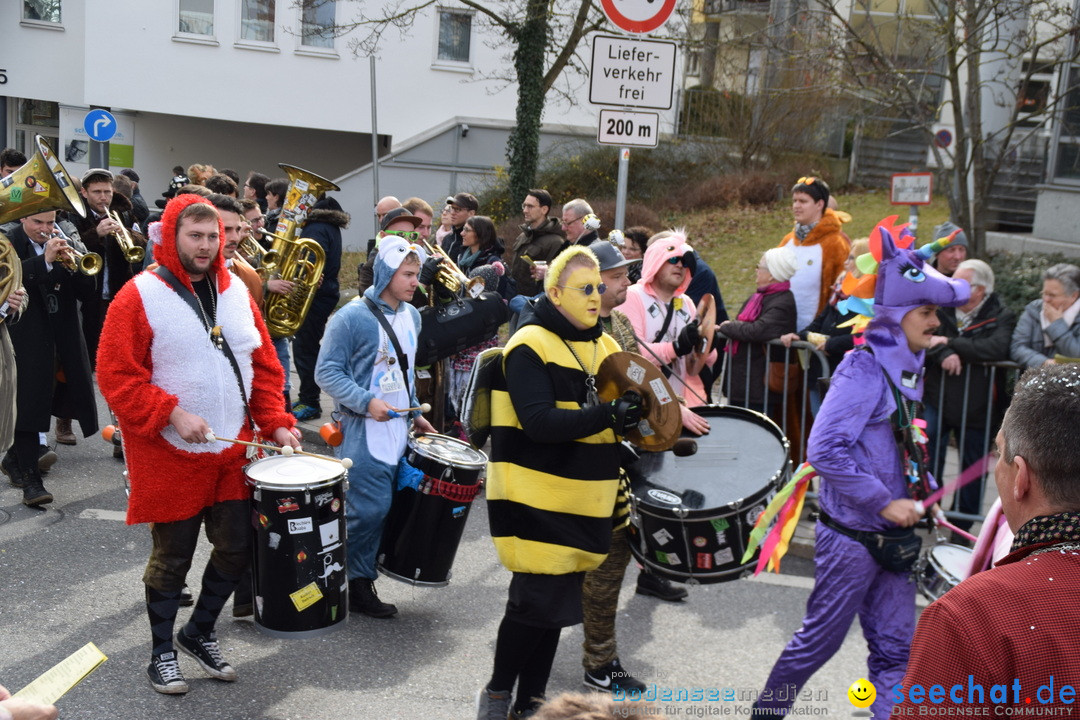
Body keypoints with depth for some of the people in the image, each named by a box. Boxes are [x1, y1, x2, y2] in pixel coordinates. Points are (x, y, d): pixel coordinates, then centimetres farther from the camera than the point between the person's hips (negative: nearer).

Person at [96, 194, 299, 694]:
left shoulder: (236, 291, 7)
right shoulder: (139, 296, -10)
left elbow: (264, 365, 10)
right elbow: (115, 376, -13)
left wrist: (274, 422, 0)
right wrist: (171, 414, -21)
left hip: (233, 452, 5)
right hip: (171, 456, -5)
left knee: (236, 549, 9)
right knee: (172, 558, 7)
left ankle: (200, 633, 32)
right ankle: (162, 653, 27)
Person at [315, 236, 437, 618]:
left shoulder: (412, 316, 12)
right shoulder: (352, 317, -12)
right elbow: (326, 372, -12)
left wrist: (416, 414, 18)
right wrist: (365, 401, -22)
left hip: (399, 430, 7)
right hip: (363, 432, -7)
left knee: (381, 508, 8)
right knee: (370, 509, -9)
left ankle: (360, 584, 20)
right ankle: (357, 585, 8)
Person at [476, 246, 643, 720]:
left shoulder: (605, 347, 11)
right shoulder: (530, 346, -12)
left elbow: (617, 410, 18)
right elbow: (538, 422, -23)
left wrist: (632, 415, -3)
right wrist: (607, 416, -29)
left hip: (585, 501, 7)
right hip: (536, 497, -7)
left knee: (559, 603, 12)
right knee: (536, 600, -4)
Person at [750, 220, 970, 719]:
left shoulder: (908, 369, 8)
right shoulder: (865, 368, -18)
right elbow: (824, 449, -28)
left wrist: (923, 491, 5)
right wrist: (885, 502, -24)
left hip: (893, 536, 8)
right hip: (852, 536, -8)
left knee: (895, 650, 9)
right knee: (820, 639, 7)